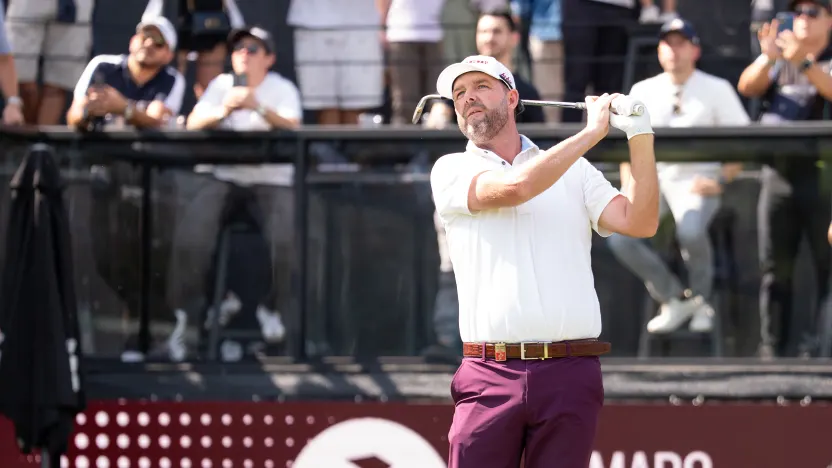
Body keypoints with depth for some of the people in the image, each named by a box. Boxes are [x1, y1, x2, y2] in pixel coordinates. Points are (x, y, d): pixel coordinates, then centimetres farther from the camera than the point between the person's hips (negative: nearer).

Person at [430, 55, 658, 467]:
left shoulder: (575, 171, 16)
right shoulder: (452, 171, 9)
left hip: (570, 375, 1)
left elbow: (638, 223, 3)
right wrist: (593, 130, -5)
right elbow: (512, 187, -10)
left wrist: (640, 138, -6)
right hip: (490, 375, -1)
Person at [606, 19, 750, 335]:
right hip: (653, 178, 4)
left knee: (690, 231, -35)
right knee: (619, 237, -21)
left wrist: (721, 181, -12)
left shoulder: (717, 89, 3)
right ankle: (674, 299, -2)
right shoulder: (643, 91, 12)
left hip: (697, 181, -4)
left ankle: (700, 301, -6)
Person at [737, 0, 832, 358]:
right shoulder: (777, 63, 19)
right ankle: (772, 348, 7)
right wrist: (767, 58, -16)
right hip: (778, 173, 4)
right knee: (775, 267, 4)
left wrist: (803, 62, -27)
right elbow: (747, 87, 2)